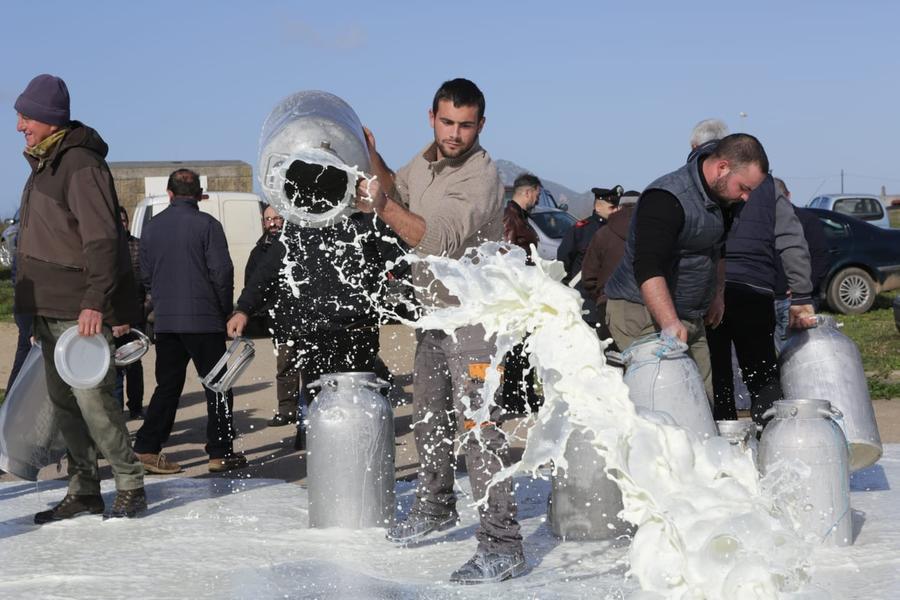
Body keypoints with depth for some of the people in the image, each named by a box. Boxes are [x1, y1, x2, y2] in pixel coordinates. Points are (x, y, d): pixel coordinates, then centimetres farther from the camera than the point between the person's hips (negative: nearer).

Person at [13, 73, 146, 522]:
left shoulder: (81, 165, -14)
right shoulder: (43, 165, 17)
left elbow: (102, 239, -20)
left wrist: (95, 301, -25)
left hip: (81, 311, -10)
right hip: (50, 308, 10)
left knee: (92, 398, -9)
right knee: (63, 401, 10)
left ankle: (130, 487, 3)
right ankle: (84, 492, 17)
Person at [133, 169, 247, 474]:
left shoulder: (152, 227, 7)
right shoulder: (206, 224, -8)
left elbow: (146, 275, 12)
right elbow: (222, 271, -11)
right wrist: (225, 310, 2)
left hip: (165, 320, 5)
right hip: (203, 320, -5)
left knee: (167, 385, 12)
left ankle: (146, 448, 6)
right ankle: (220, 453, 4)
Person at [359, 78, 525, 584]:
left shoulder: (481, 176, -21)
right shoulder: (425, 161, 5)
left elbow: (440, 241, -31)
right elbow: (399, 190, 25)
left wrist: (382, 205, -28)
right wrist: (372, 158, 6)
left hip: (474, 317, -9)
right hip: (433, 311, 9)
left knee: (477, 424, -15)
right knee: (431, 419, 21)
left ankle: (502, 545, -14)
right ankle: (435, 508, 41)